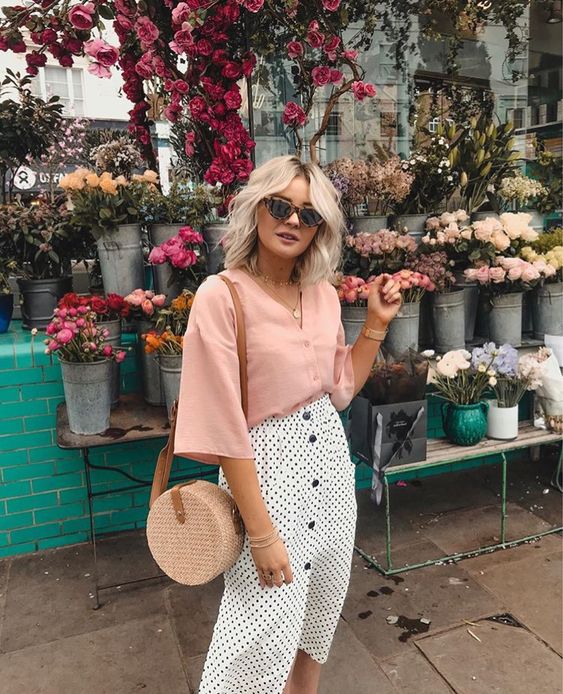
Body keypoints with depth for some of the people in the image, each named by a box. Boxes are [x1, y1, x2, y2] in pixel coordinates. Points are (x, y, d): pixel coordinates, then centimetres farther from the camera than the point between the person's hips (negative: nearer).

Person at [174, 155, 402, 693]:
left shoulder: (324, 293, 3)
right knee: (266, 632, 3)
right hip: (265, 466, -6)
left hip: (329, 456, 7)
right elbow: (223, 424, -19)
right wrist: (260, 532, -18)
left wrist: (377, 323, 1)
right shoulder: (221, 295, -17)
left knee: (320, 609, 22)